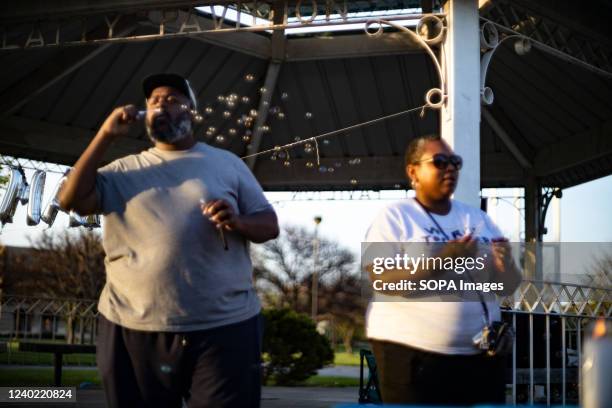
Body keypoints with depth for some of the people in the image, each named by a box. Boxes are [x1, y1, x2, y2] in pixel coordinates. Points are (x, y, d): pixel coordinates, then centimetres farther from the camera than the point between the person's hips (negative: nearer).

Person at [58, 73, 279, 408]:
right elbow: (71, 199, -2)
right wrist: (106, 136, -4)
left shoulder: (227, 163, 10)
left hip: (224, 328, -1)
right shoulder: (124, 170, 11)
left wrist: (237, 222, -14)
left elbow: (270, 225, 9)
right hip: (132, 329, 1)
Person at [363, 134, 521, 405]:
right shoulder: (394, 217, -2)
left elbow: (509, 287, 14)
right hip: (412, 355, -5)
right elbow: (382, 279, -14)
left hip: (481, 355, 6)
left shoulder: (478, 218, 14)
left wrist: (505, 266, -9)